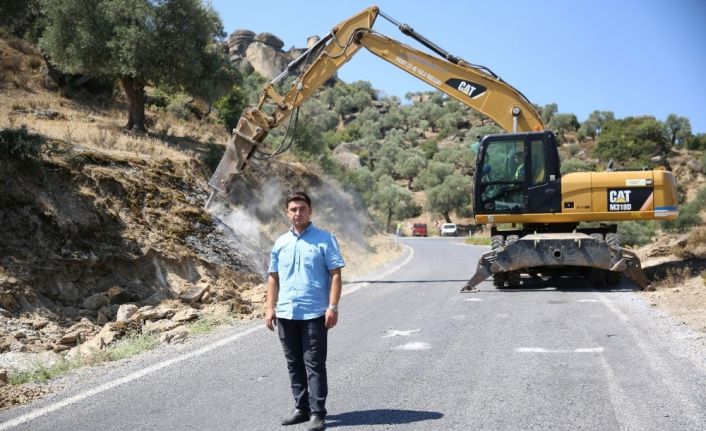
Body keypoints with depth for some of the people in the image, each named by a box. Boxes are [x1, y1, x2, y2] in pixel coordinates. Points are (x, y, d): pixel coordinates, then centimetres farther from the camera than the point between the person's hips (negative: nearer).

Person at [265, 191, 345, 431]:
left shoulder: (324, 239, -3)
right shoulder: (281, 242, 10)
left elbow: (335, 275, -6)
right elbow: (273, 277, 14)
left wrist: (333, 307, -13)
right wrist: (270, 308, 6)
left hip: (314, 314, -5)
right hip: (286, 313, 5)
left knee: (314, 364, -2)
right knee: (294, 364, 12)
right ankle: (301, 408, 23)